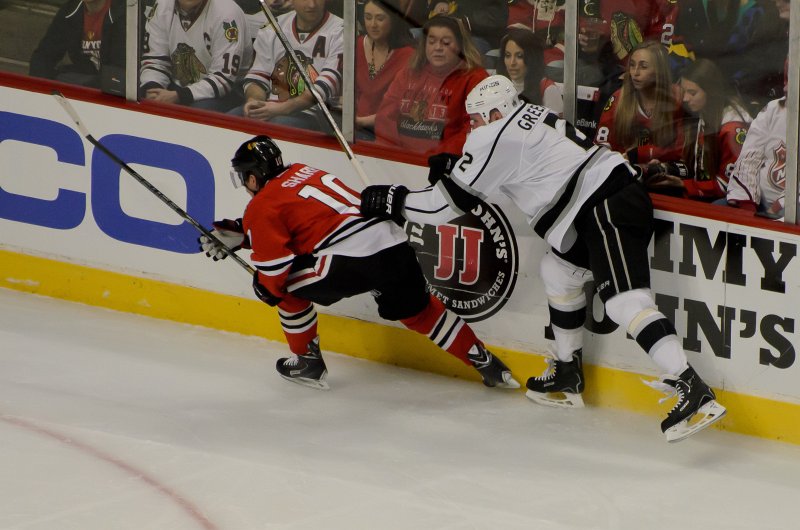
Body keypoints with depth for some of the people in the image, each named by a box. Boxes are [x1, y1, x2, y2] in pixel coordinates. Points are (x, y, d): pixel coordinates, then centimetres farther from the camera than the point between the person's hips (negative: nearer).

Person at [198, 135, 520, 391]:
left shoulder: (263, 205, 4)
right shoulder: (300, 172, 28)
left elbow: (274, 262, -3)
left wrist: (267, 288, 17)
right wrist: (237, 235, 38)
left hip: (351, 261, -8)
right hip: (394, 242, 8)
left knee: (288, 286, 15)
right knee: (419, 311, 24)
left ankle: (308, 363, 21)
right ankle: (487, 364, 23)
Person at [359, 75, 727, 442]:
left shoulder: (494, 137, -5)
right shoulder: (531, 117, 21)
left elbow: (449, 203, -3)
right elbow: (512, 171, 37)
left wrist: (392, 201, 8)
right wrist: (454, 170, 25)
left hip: (609, 210, -10)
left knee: (625, 302, -21)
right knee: (558, 271, 26)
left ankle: (694, 391, -34)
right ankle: (568, 377, 35)